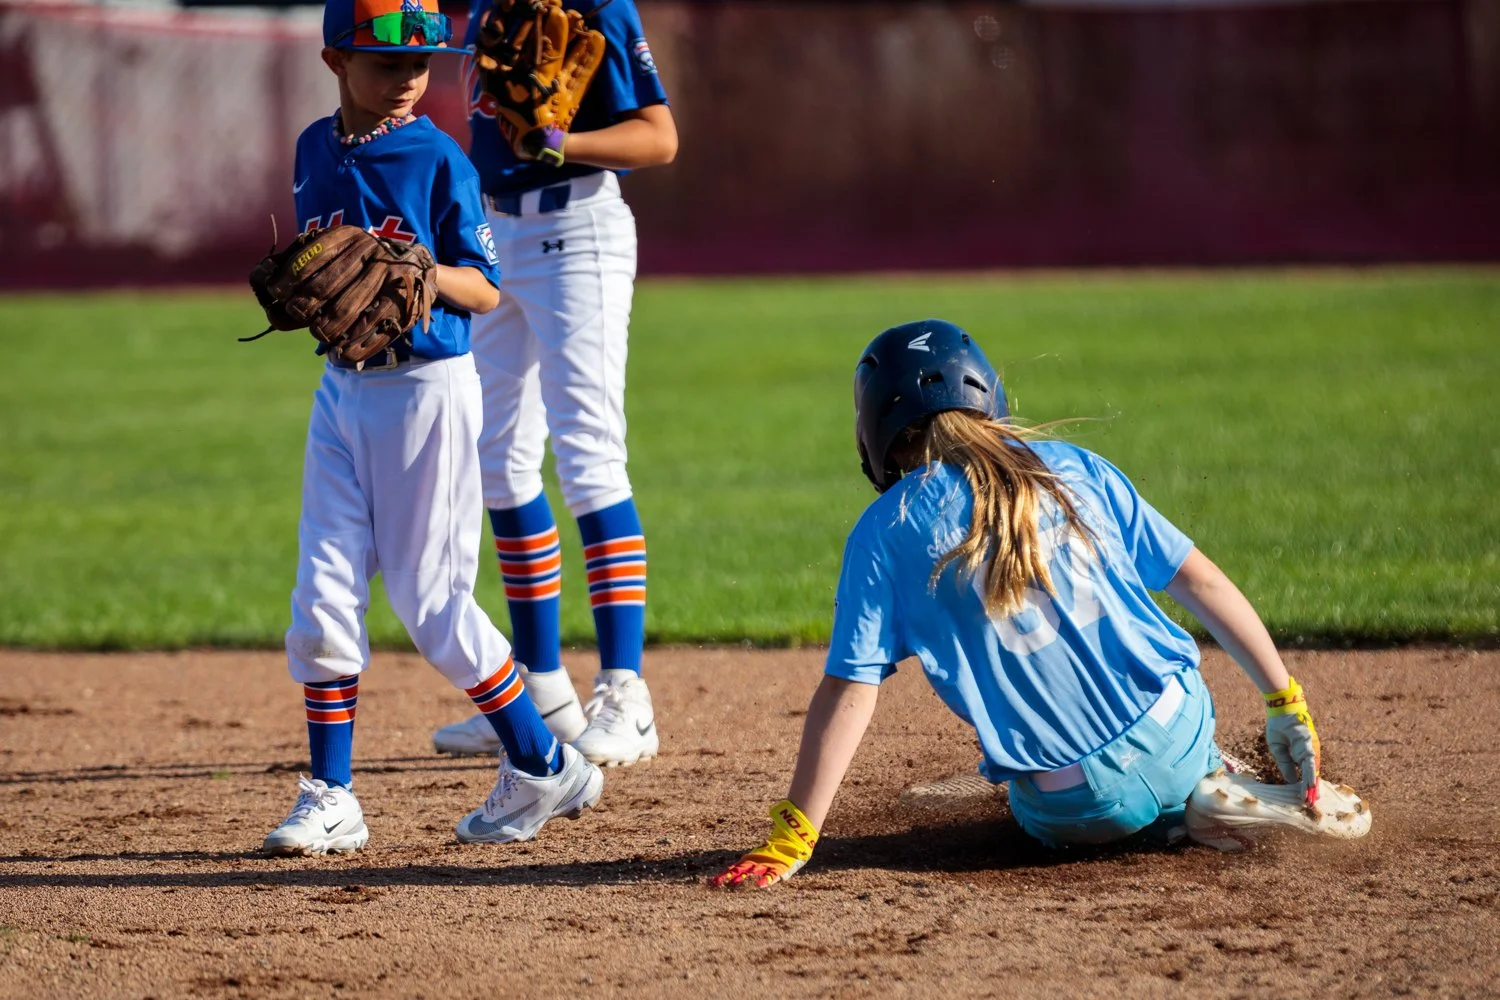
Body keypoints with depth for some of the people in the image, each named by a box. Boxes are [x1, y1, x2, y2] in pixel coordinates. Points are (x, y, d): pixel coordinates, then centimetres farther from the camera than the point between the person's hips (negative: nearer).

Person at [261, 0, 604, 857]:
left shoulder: (438, 159, -9)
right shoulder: (316, 152, 8)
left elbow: (485, 289, -7)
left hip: (428, 389, -5)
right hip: (342, 389, 6)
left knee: (431, 600, -3)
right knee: (323, 597, 0)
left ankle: (546, 769, 10)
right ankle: (331, 800, 7)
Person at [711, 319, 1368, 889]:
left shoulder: (885, 532, -3)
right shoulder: (1072, 467, 7)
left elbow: (850, 692, -8)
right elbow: (1201, 582, 7)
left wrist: (790, 840, -6)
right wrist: (1286, 704, 13)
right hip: (1180, 732, 5)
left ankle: (1189, 809, 5)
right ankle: (1203, 786, 15)